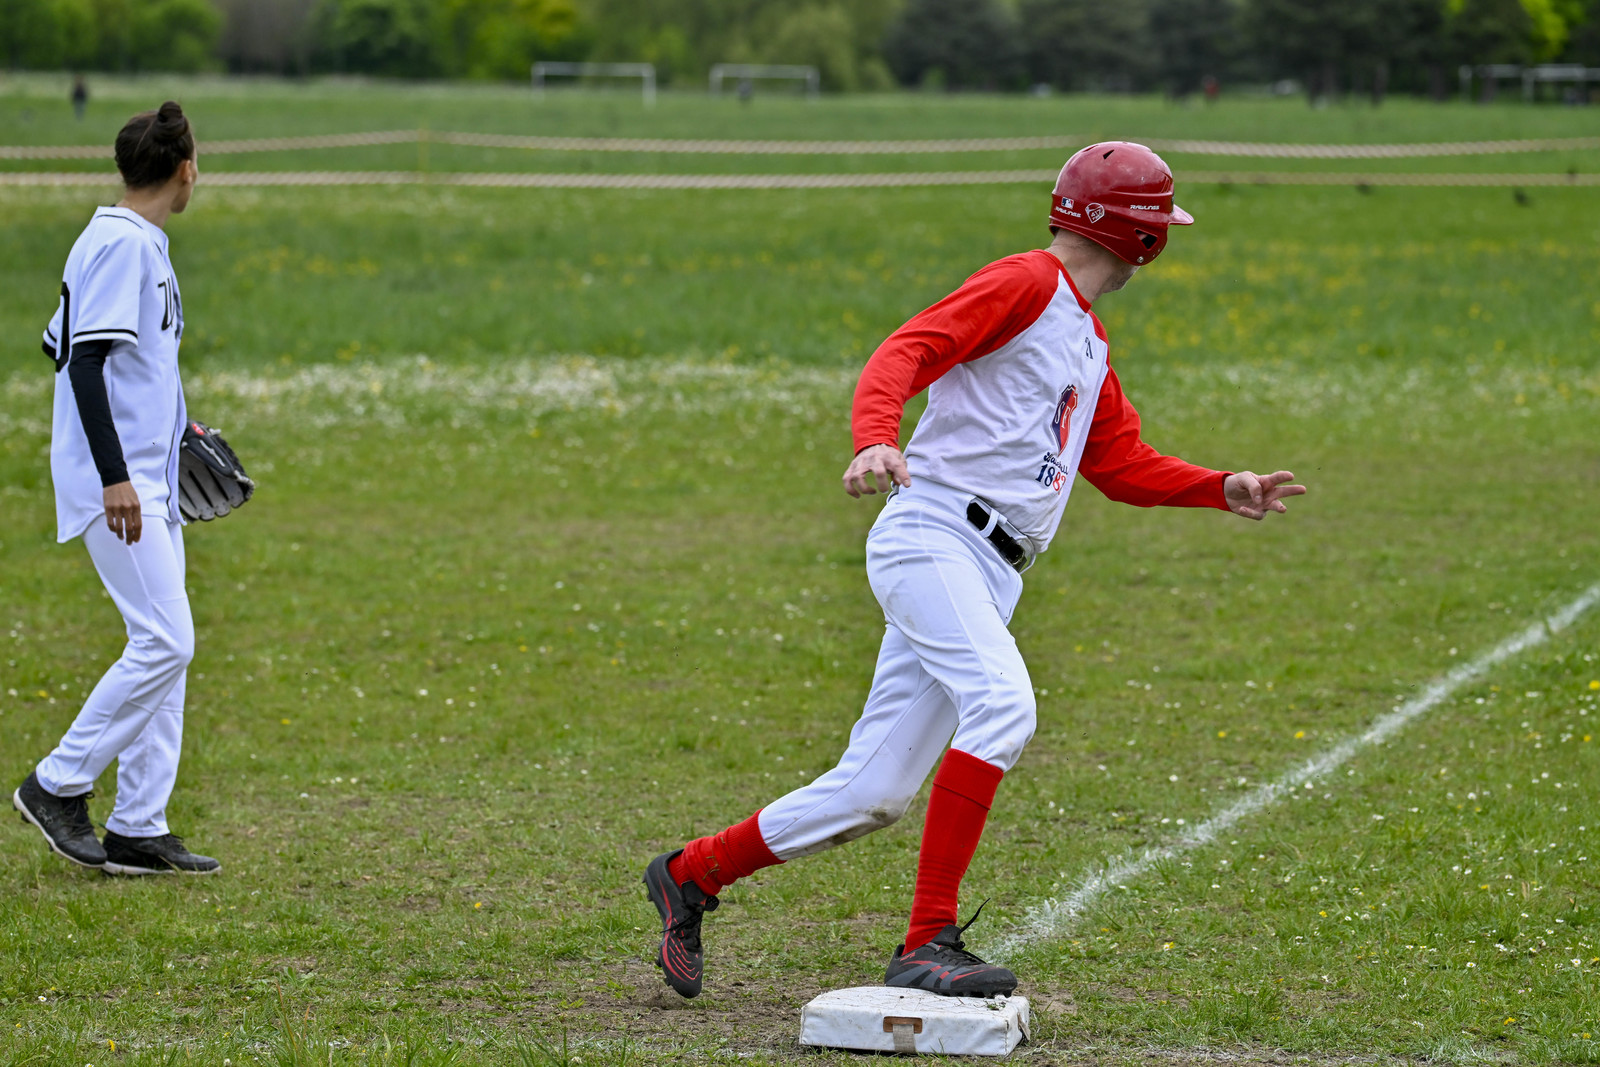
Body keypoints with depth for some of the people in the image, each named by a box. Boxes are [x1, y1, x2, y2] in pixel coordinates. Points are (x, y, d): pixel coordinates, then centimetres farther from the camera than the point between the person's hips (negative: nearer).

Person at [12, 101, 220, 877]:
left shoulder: (142, 244, 16)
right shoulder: (122, 242, -14)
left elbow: (65, 344, 24)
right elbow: (83, 359, -21)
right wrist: (114, 476, -26)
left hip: (148, 483, 10)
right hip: (114, 485, -10)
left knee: (165, 645, 8)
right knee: (165, 642, -13)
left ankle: (139, 829, 10)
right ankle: (58, 785, -2)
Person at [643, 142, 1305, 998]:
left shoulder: (1088, 341, 27)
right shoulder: (1025, 283, -3)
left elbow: (1122, 466, 31)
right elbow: (903, 354, -15)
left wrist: (1225, 491, 18)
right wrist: (875, 440, -34)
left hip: (989, 577, 9)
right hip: (931, 533, -9)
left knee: (872, 795, 3)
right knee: (1002, 704, -29)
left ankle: (690, 875, 19)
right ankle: (928, 944, -28)